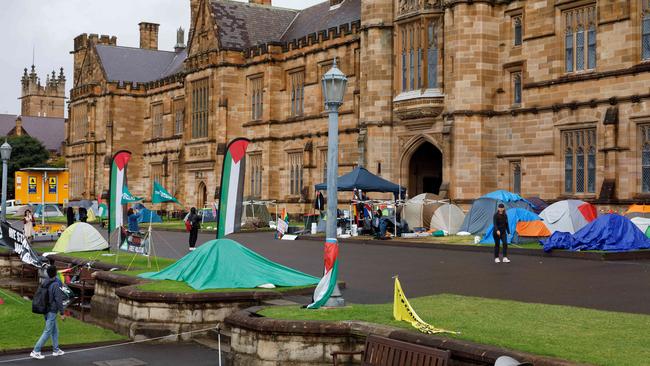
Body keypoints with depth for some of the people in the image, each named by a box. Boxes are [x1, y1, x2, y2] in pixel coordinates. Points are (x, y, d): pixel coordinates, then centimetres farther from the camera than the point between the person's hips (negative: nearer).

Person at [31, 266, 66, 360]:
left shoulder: (44, 284, 4)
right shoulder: (56, 285, -20)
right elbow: (58, 300, -21)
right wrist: (62, 313, -16)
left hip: (45, 310, 8)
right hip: (52, 312, -8)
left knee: (55, 330, 18)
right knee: (47, 332, -3)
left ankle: (56, 350, 25)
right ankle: (35, 351, -5)